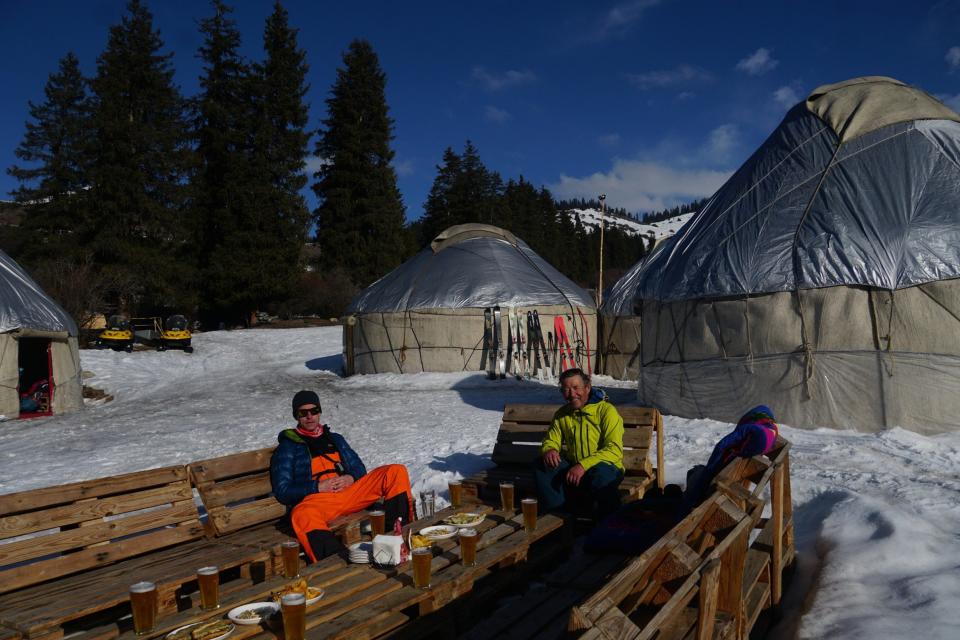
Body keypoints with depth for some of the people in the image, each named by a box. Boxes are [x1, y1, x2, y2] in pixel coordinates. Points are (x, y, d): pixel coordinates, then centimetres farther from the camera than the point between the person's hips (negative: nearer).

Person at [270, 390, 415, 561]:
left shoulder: (335, 439, 28)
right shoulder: (287, 447, 15)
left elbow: (359, 468, 25)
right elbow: (282, 491, 5)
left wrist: (351, 478, -1)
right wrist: (317, 487, -9)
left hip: (350, 491, 5)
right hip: (316, 499, -4)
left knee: (397, 471, -12)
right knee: (301, 514, -42)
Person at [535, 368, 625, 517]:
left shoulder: (606, 410, -10)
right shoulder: (561, 414, 8)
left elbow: (615, 450, -18)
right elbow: (551, 440, 14)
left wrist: (584, 465, -30)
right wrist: (549, 450, -13)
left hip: (606, 467, -5)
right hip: (574, 468, 5)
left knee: (600, 475, -38)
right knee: (542, 465, -16)